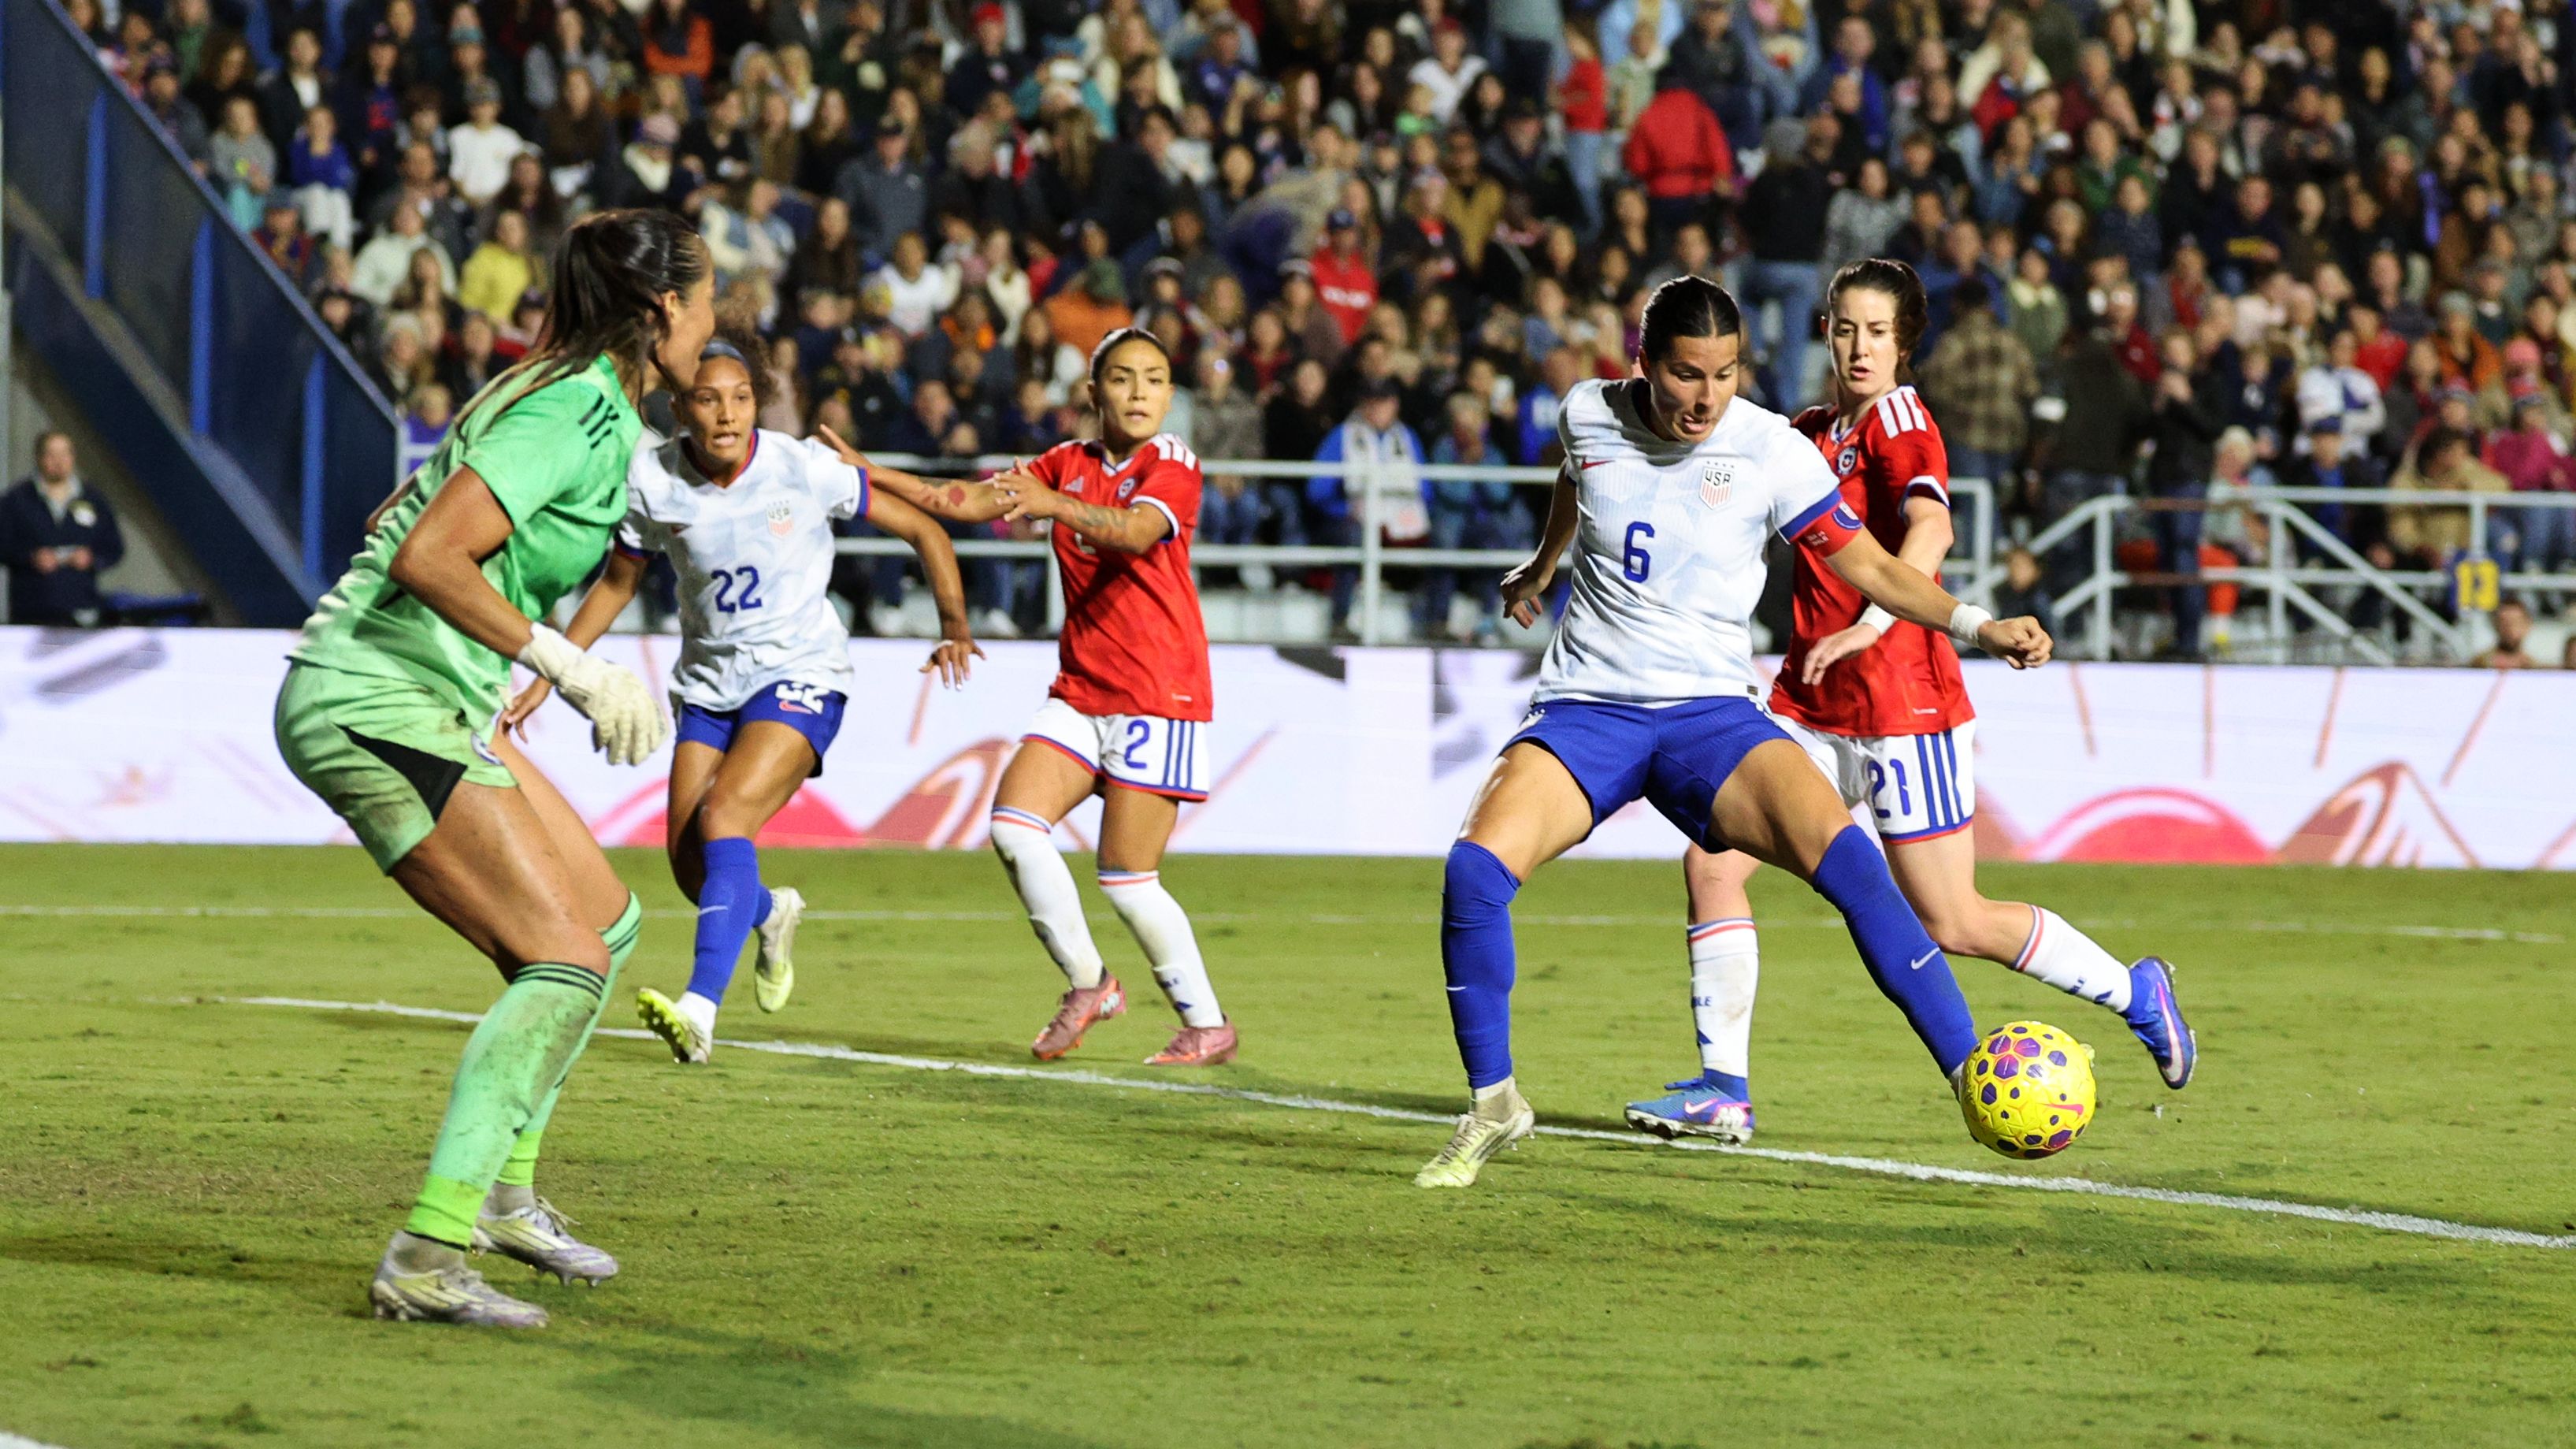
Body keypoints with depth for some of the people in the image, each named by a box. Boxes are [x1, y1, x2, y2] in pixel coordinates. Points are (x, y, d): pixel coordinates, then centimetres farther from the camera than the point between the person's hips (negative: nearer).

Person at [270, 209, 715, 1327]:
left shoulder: (562, 394, 13)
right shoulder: (580, 414, -17)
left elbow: (396, 520, 21)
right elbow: (426, 557, -27)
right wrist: (571, 667, -24)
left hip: (431, 701, 10)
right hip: (379, 702, -10)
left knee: (608, 921, 15)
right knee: (567, 962, -16)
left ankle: (500, 1190, 23)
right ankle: (426, 1257, -20)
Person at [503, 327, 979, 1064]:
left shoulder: (806, 469, -14)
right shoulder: (653, 480, -6)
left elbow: (922, 530, -3)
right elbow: (617, 584, 11)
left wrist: (954, 627, -11)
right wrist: (548, 674, 9)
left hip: (800, 675, -4)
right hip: (709, 682, 4)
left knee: (723, 819, -26)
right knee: (689, 861, -2)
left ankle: (699, 1010, -34)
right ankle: (772, 913, 36)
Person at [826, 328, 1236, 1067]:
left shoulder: (1171, 462, -8)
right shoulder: (1069, 463, 12)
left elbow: (1136, 533, -28)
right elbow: (969, 502, 10)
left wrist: (1052, 504, -45)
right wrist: (865, 472, 0)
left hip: (1158, 692, -6)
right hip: (1080, 692, 6)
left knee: (1127, 877, -7)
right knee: (1014, 824, -11)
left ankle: (1208, 1025, 8)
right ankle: (1087, 984, 4)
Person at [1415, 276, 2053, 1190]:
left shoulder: (1771, 451, -7)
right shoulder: (1588, 417, 0)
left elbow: (1870, 566, -3)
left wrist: (1979, 626, -18)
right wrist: (1539, 570, 44)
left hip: (1708, 712, -1)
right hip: (1585, 705, 1)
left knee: (1844, 855, -27)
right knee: (1477, 866, -24)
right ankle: (1492, 1106, -4)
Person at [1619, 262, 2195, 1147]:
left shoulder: (1897, 418, -11)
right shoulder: (1811, 434, 12)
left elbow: (1930, 528, -28)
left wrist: (1868, 627, -40)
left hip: (1902, 702, -7)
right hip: (1811, 705, 7)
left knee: (1953, 925, 0)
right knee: (1712, 860, -8)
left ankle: (2135, 993, 21)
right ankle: (1723, 1090, -3)